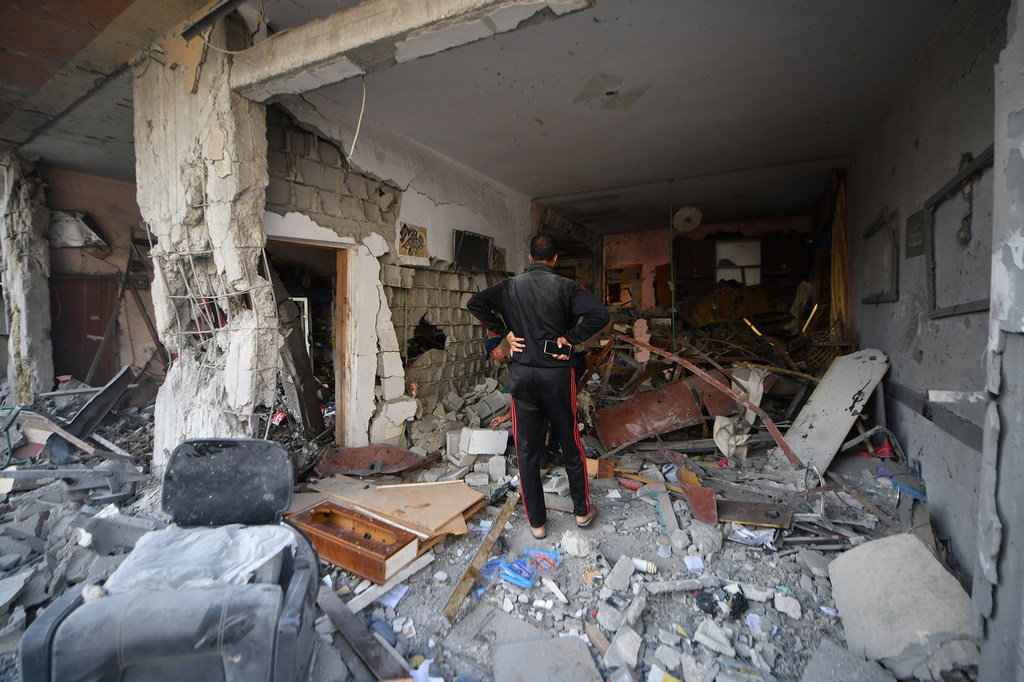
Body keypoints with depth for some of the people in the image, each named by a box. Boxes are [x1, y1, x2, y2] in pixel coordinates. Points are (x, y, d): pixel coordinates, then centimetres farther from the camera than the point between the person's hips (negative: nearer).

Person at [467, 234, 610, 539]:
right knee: (570, 445, 16)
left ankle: (537, 522, 21)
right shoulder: (565, 286, -5)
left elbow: (475, 303, -4)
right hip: (557, 375, -1)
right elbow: (599, 314, -18)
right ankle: (582, 510, 31)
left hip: (521, 374, 1)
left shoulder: (511, 286, 2)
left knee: (526, 450, 10)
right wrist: (570, 338, -8)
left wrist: (504, 332, -2)